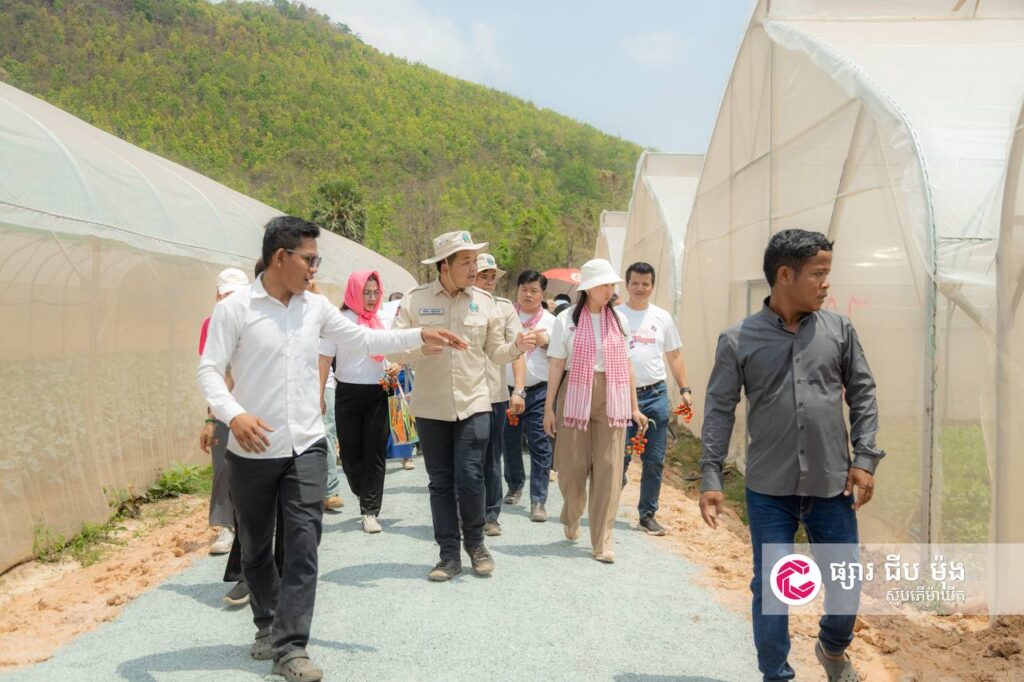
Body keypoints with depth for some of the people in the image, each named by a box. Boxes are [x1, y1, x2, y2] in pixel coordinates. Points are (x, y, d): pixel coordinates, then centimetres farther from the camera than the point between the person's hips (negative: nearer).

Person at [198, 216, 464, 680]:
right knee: (256, 548, 13)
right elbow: (209, 370, -11)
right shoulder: (234, 309, -8)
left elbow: (364, 339, 12)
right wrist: (233, 414, -29)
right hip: (252, 452, -2)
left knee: (303, 546, -5)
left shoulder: (315, 307, 5)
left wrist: (419, 336, 4)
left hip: (306, 448, 3)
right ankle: (267, 626, 34)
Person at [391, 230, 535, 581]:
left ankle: (475, 543, 20)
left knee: (470, 478, -4)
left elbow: (494, 351, 9)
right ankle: (449, 554, 19)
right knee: (440, 482, 7)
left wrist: (516, 347, -11)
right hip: (430, 407, 0)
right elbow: (395, 351, -4)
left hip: (473, 404, 0)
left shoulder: (484, 301, 4)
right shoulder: (415, 300, -1)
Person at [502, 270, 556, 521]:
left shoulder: (551, 321, 7)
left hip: (539, 392, -2)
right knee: (510, 442, 13)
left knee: (540, 446, -6)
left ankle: (538, 501, -4)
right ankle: (515, 486, 34)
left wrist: (546, 341, -9)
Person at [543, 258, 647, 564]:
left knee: (609, 470, -2)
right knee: (572, 466, 5)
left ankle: (602, 542, 6)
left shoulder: (618, 320, 9)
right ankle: (571, 518, 37)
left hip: (612, 401, 2)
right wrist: (549, 407, -1)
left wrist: (634, 406, 11)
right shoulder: (566, 320, 1)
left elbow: (626, 365, 13)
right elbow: (556, 366, 1)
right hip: (576, 397, -2)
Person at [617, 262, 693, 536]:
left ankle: (647, 514, 18)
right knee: (620, 457, -1)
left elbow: (674, 356, 15)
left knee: (654, 461, 6)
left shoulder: (662, 317, 9)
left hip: (655, 395, 3)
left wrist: (685, 389, 7)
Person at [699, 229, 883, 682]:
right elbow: (719, 410, -3)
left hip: (832, 485, 2)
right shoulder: (738, 340, -5)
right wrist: (710, 478, -7)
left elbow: (862, 393, 7)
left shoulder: (839, 330, 2)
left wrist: (865, 458, -1)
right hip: (768, 490, -2)